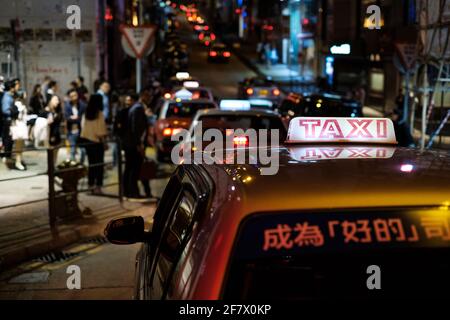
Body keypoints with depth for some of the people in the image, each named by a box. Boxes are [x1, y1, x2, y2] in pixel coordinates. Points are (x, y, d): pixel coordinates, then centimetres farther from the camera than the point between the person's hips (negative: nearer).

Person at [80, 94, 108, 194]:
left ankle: (91, 185, 15)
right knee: (99, 164, 1)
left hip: (87, 140, 6)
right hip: (97, 141, -6)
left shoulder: (85, 114, 4)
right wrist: (103, 141, -4)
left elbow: (83, 127, 6)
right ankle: (98, 186, -2)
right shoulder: (99, 114, -13)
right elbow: (101, 130, -14)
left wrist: (86, 138, 13)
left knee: (91, 164, 12)